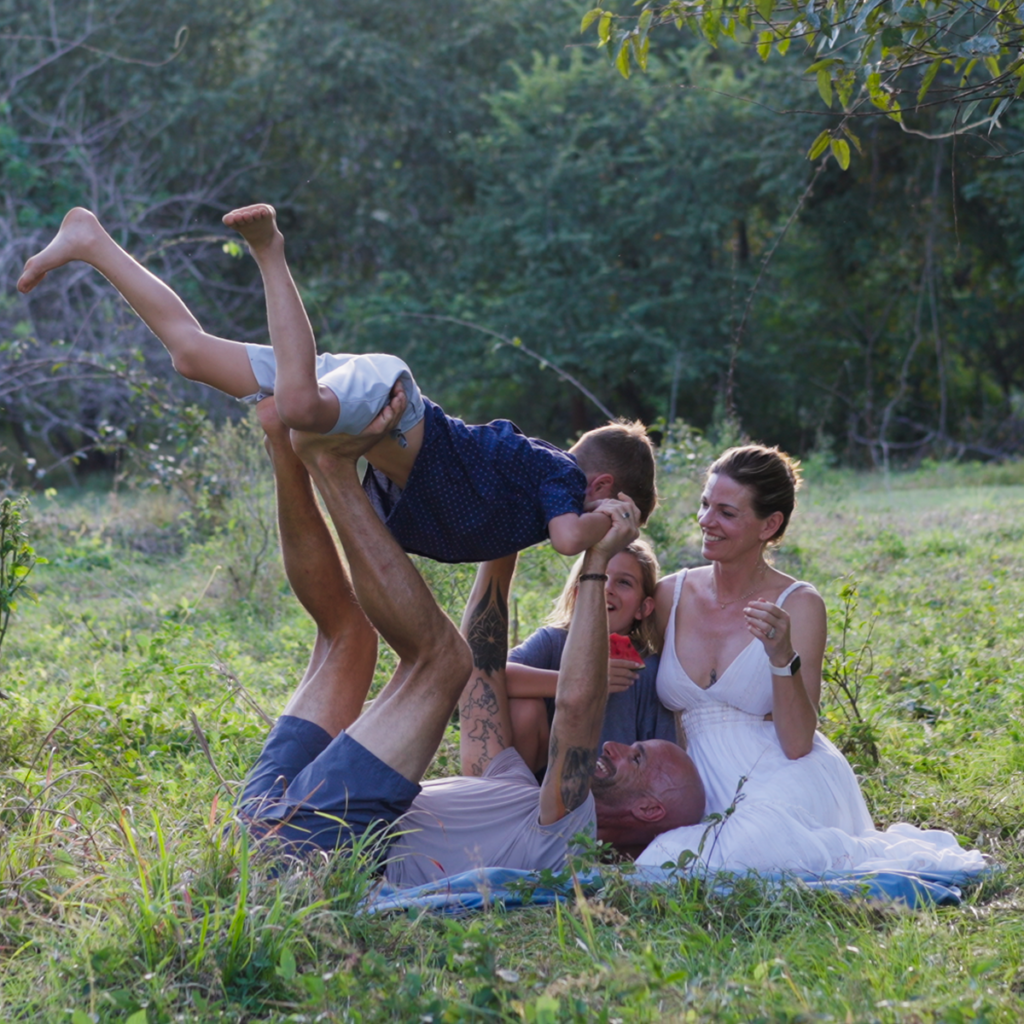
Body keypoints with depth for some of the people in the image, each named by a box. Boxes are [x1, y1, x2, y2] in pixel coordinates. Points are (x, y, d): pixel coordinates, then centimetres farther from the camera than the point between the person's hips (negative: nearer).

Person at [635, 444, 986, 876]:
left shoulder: (798, 606, -5)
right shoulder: (670, 595, 6)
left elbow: (798, 743, -9)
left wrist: (782, 657, -23)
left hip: (791, 783, -5)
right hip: (709, 798, 6)